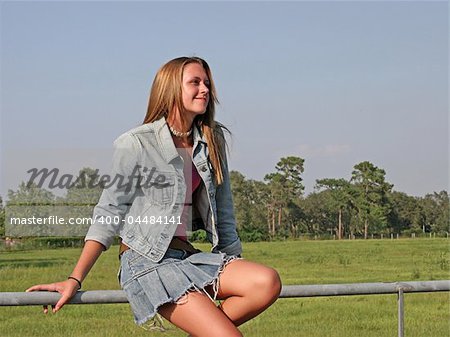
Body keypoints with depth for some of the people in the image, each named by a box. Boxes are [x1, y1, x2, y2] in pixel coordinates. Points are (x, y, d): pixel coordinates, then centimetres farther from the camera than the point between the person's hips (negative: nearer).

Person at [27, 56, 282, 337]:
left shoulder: (213, 140, 10)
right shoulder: (136, 144, -7)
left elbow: (223, 215, 16)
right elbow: (109, 213, -5)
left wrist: (236, 269, 15)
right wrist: (74, 280, -9)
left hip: (190, 256, 7)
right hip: (147, 261, -7)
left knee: (268, 282, -23)